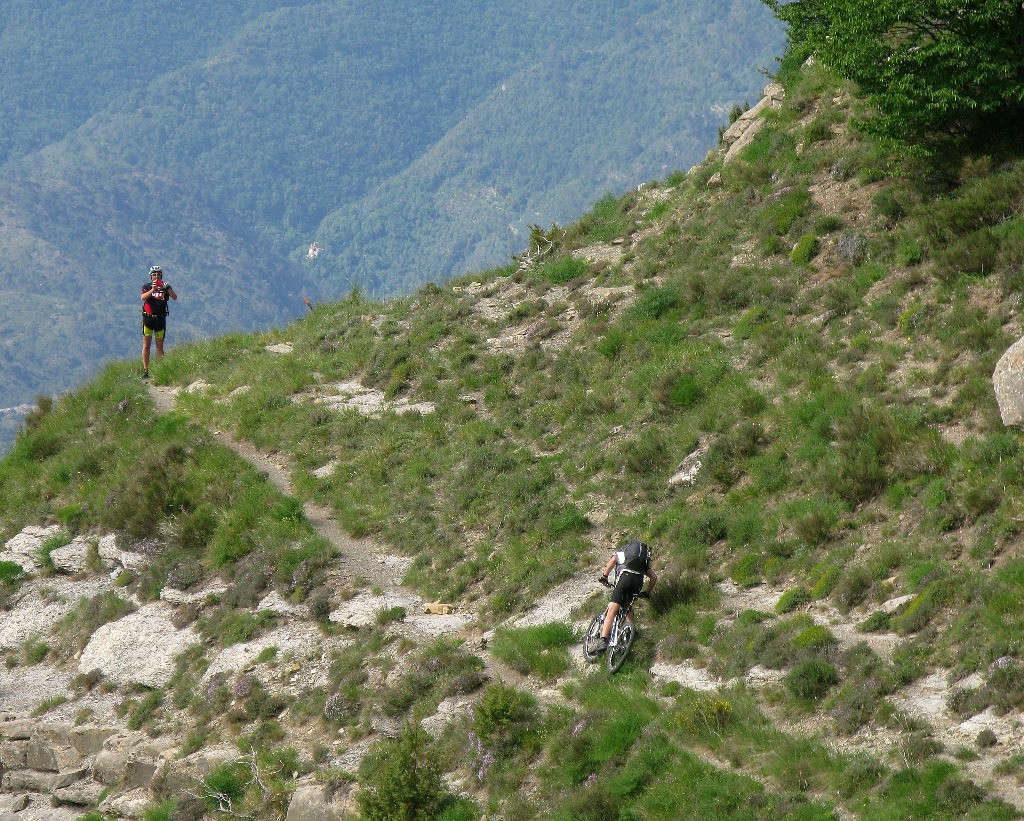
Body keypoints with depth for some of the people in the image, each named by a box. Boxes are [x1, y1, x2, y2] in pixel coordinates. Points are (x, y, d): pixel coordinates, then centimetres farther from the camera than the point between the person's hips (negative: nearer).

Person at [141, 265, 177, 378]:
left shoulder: (165, 287, 3)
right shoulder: (147, 287, 1)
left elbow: (174, 297, -14)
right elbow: (143, 298, -19)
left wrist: (167, 288, -32)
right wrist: (153, 290, -34)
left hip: (160, 319, 1)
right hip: (148, 318, -1)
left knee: (160, 346, 4)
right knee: (146, 345, -2)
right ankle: (145, 370, -1)